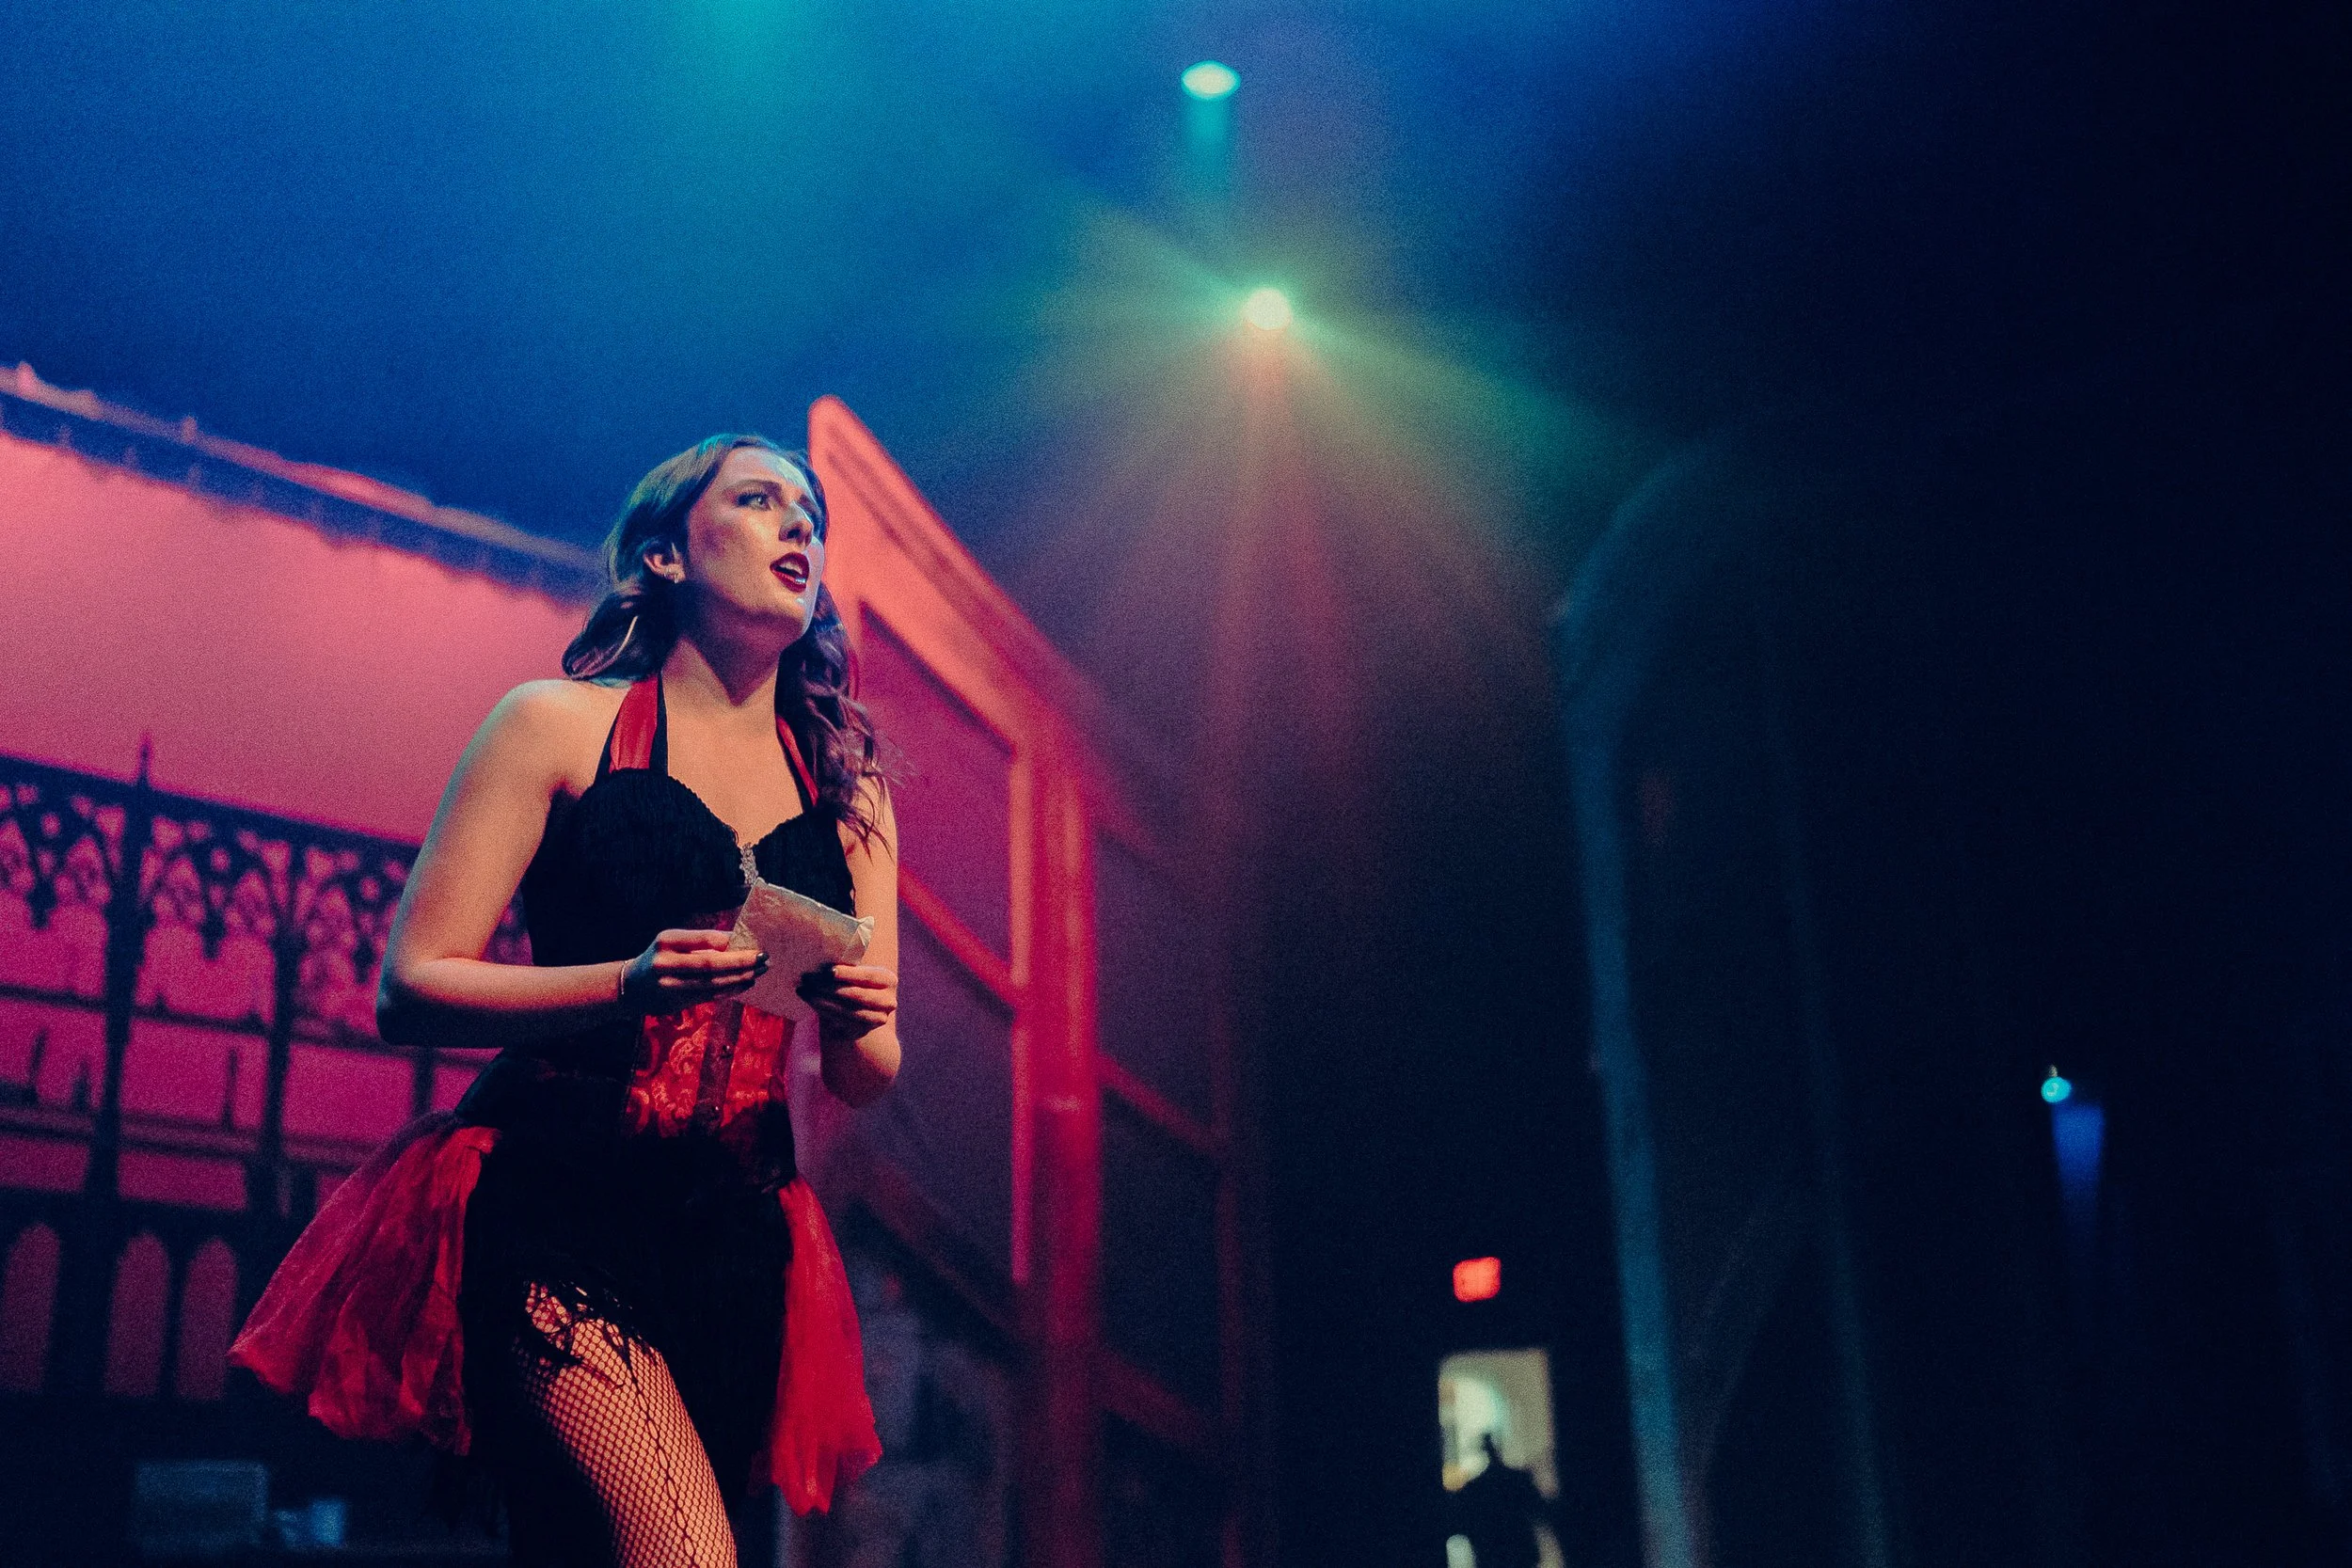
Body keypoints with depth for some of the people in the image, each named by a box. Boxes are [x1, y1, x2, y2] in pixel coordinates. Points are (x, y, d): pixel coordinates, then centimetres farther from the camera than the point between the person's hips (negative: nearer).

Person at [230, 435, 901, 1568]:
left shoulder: (850, 788, 15)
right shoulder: (561, 726, 3)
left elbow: (865, 1079, 14)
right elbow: (411, 988, -4)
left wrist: (857, 1022, -10)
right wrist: (629, 985, -20)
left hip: (734, 1240, 5)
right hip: (556, 1211, -4)